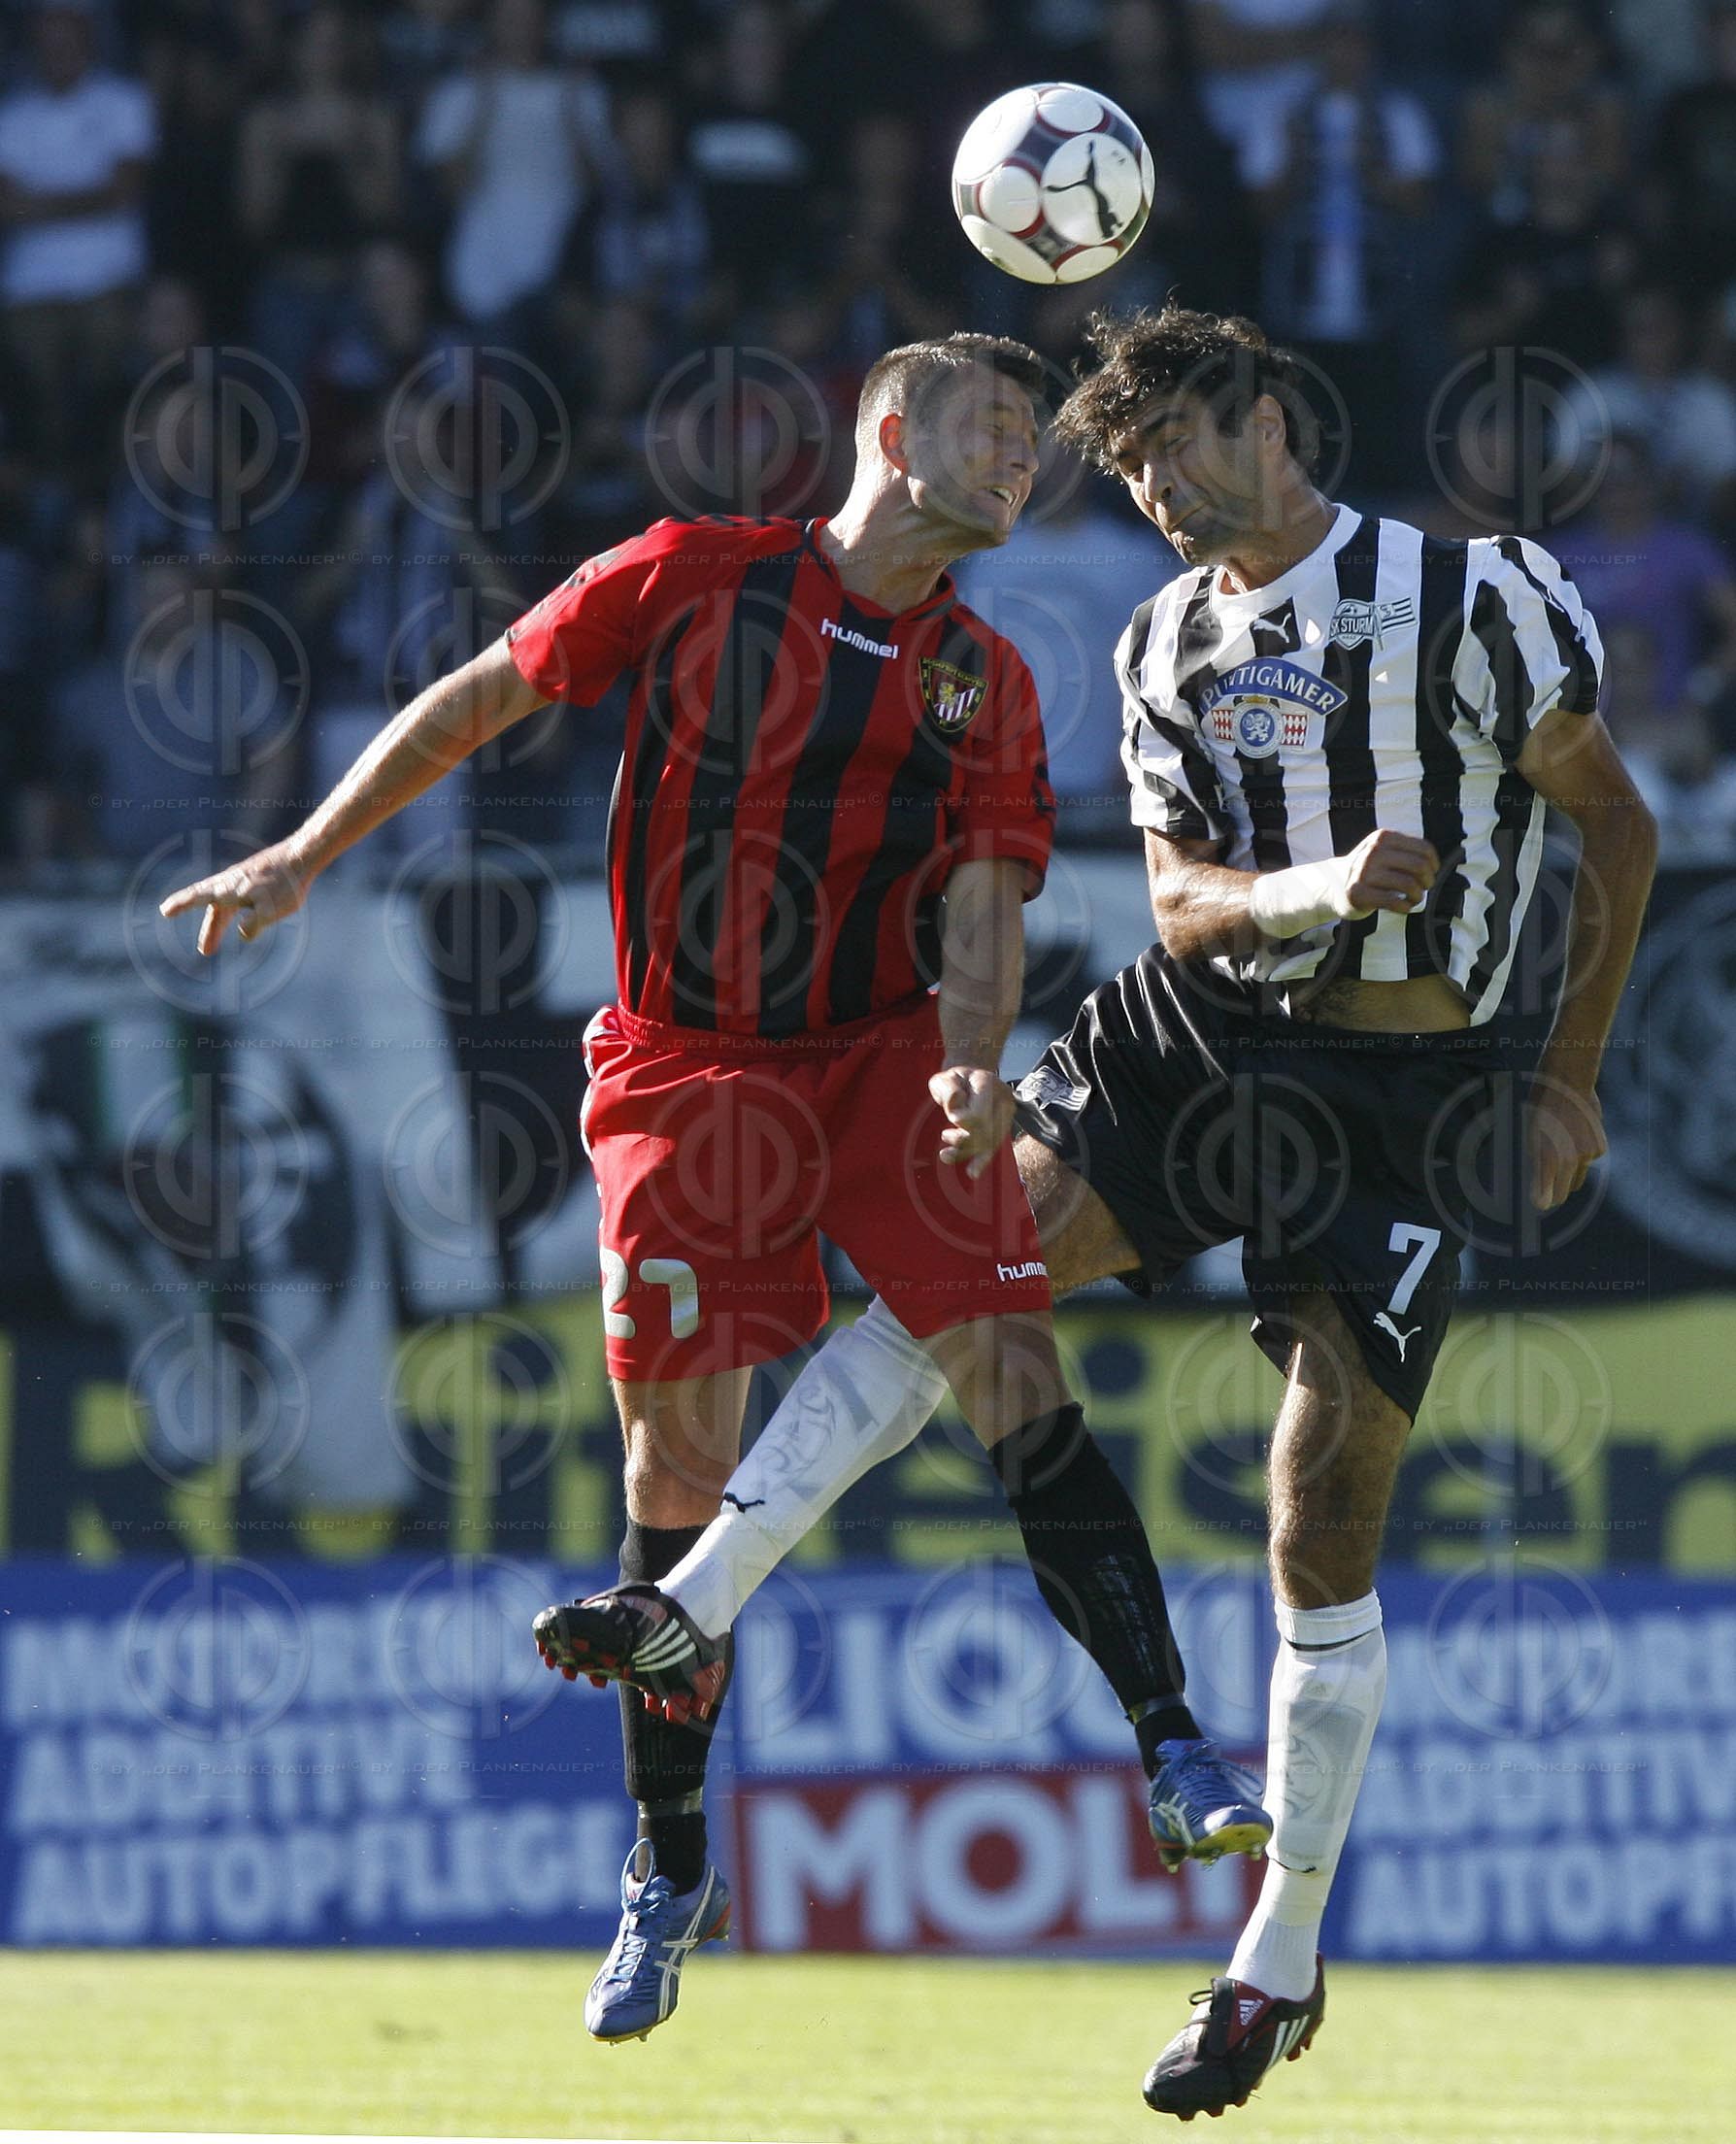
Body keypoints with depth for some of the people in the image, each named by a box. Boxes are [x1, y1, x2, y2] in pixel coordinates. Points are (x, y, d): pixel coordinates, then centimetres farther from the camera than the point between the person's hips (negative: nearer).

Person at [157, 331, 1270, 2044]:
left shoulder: (983, 684, 7)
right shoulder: (695, 579, 0)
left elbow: (981, 908, -1)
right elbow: (483, 697, 9)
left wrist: (971, 1065, -21)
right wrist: (307, 853, 7)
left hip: (885, 1053, 2)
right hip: (685, 1068, -2)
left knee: (1015, 1374, -15)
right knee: (681, 1455, -3)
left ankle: (1174, 1757, -12)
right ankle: (668, 1874, 11)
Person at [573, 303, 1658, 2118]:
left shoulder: (1472, 599, -7)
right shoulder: (1167, 647, 9)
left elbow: (1616, 825, 0)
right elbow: (1182, 897, 4)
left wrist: (1569, 1081, -1)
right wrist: (1321, 891, -19)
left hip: (1401, 1084, -5)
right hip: (1206, 1021, 5)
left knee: (1323, 1519, -5)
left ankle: (1280, 1964, 6)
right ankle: (694, 1604, -20)